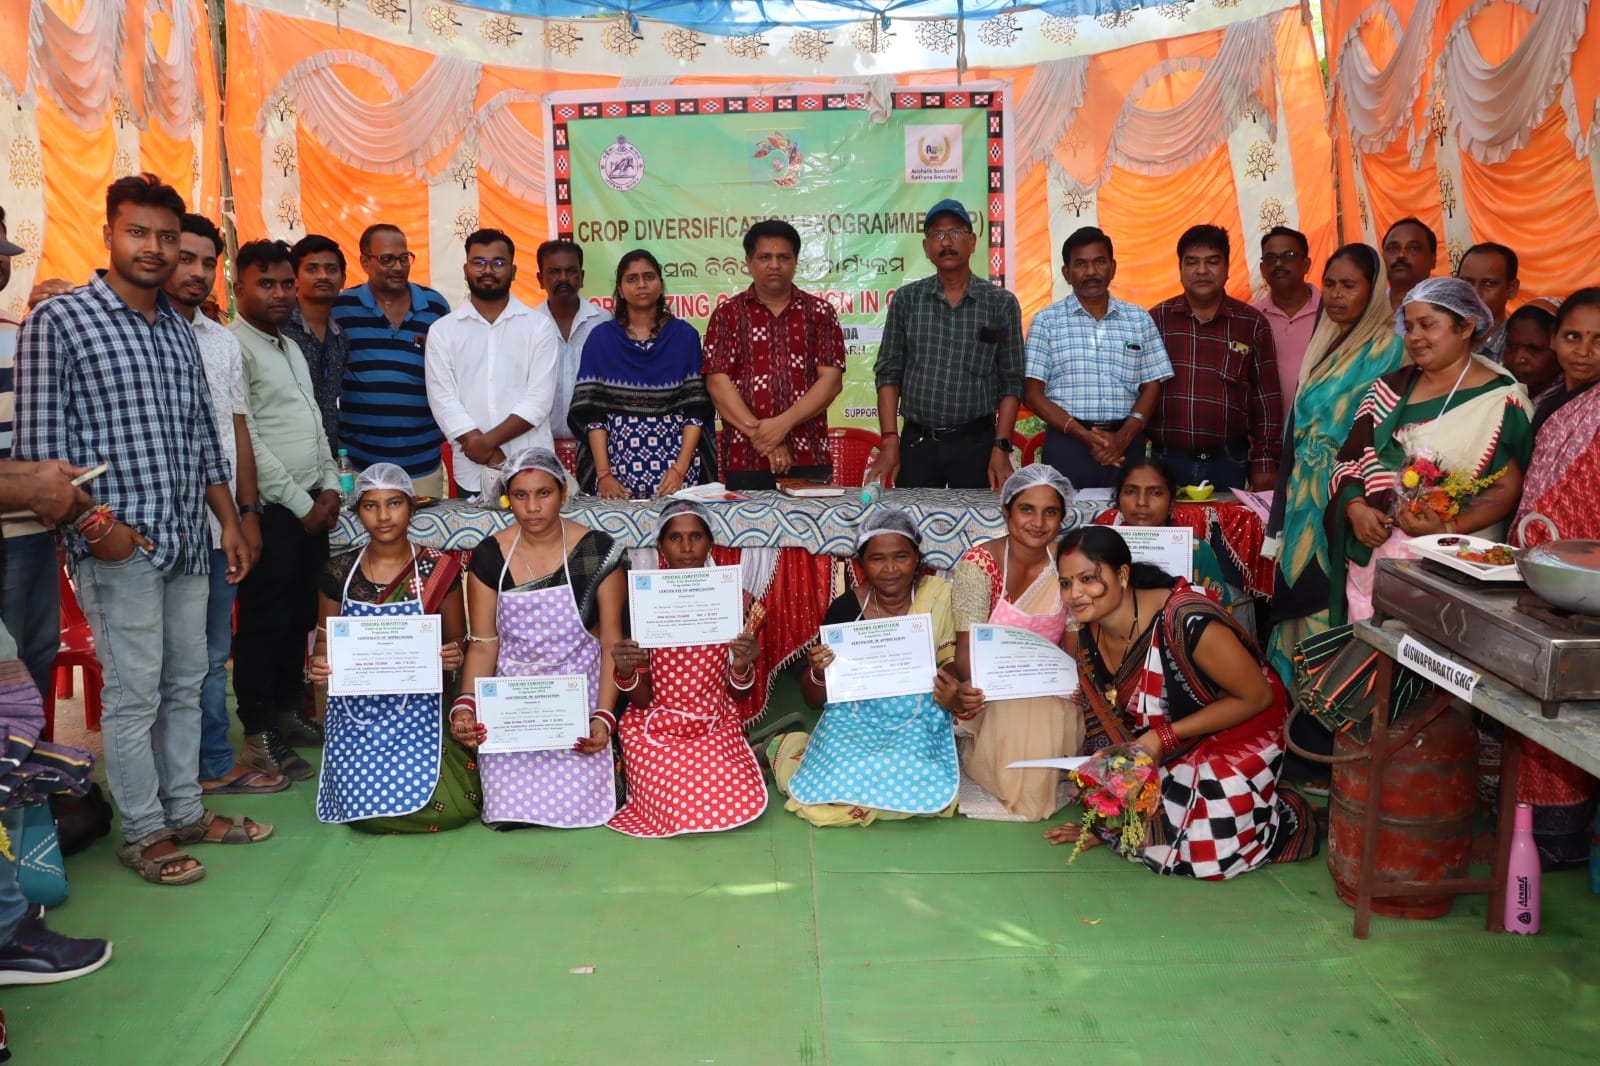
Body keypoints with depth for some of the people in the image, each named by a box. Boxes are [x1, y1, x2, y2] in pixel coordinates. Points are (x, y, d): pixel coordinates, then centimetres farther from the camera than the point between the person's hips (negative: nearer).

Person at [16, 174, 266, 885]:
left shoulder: (180, 332, 14)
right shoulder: (57, 321, -5)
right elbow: (39, 442, -9)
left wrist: (229, 521, 14)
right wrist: (95, 523, -16)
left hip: (186, 541, 7)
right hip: (118, 545, -6)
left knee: (185, 685, 14)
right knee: (134, 695, 1)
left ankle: (186, 811, 27)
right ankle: (143, 834, 14)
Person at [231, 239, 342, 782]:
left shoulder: (292, 348, 16)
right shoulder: (232, 348, -11)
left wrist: (329, 486, 6)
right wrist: (301, 503, -14)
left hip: (312, 505, 8)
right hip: (270, 510, -8)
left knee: (301, 616, 14)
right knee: (264, 622, -1)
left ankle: (287, 712, 27)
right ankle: (259, 735, 8)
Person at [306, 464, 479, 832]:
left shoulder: (439, 569, -1)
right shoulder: (338, 572, 2)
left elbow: (457, 640, 7)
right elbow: (325, 640, 12)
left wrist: (454, 656, -17)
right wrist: (318, 664, -11)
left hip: (419, 709, -1)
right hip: (357, 710, 1)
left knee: (453, 807, -19)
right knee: (369, 806, -19)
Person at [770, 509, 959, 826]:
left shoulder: (940, 598, -6)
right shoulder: (845, 608, -5)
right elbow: (812, 699, 1)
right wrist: (818, 673, -22)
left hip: (916, 725, 0)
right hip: (854, 720, 0)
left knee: (925, 785, -29)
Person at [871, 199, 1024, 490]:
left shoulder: (1002, 304, 2)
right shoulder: (906, 300, 4)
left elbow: (1011, 382, 2)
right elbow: (889, 373, 4)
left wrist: (1001, 447, -6)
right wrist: (890, 441, -4)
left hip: (976, 443, -1)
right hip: (916, 443, 1)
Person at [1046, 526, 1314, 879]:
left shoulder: (1185, 621, -33)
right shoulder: (1087, 637, -11)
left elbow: (1257, 697, -22)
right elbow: (1107, 731, -1)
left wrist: (1164, 736, -26)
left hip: (1237, 734, -6)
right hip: (1170, 754, 6)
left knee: (1206, 855, -14)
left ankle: (1290, 816, 12)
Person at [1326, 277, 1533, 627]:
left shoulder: (1501, 401, -2)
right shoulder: (1390, 388, 12)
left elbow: (1507, 490, -6)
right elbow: (1349, 460, 9)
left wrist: (1448, 528, -19)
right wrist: (1356, 508, -9)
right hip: (1369, 554, 4)